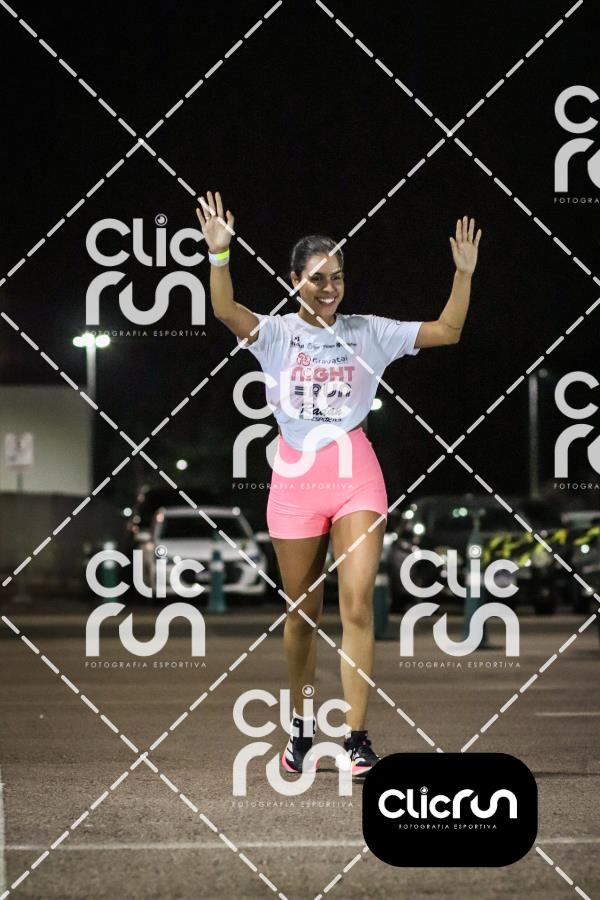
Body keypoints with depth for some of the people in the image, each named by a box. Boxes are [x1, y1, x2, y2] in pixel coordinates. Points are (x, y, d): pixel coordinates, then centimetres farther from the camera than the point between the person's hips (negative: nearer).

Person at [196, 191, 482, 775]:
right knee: (302, 611, 8)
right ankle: (302, 725, 26)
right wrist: (219, 254, -31)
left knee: (357, 603, -12)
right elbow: (225, 310, -17)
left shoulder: (367, 332, 8)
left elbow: (447, 331, 8)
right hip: (295, 475, 0)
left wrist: (464, 272, -3)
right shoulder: (276, 333, 3)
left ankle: (357, 735, -12)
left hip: (356, 474, 0)